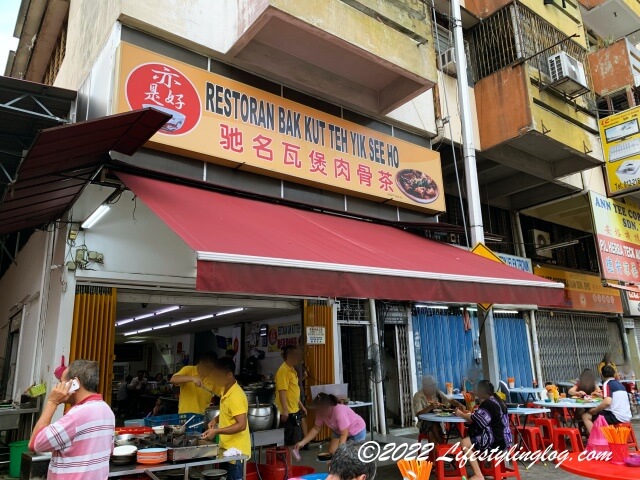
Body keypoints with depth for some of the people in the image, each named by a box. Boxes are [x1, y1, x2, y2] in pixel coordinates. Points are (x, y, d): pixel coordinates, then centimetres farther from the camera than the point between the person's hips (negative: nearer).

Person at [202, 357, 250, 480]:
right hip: (226, 448, 9)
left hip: (236, 451, -9)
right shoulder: (226, 390, 6)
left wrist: (217, 431, -27)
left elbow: (241, 425, -26)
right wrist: (216, 419, 5)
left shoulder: (236, 396, -24)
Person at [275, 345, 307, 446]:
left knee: (297, 440, 16)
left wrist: (301, 406, 23)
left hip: (294, 411, 10)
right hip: (288, 413, -10)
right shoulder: (283, 370, -17)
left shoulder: (291, 369, 14)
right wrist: (285, 410, -27)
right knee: (292, 442, -3)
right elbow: (282, 391, -23)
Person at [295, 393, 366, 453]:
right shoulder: (321, 413, -18)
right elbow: (316, 429, -6)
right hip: (340, 432, 7)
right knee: (332, 452, -6)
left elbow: (344, 435, -37)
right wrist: (302, 442, -14)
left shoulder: (339, 412, -39)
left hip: (357, 431, -7)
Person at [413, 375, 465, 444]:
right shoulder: (418, 396, -7)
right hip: (425, 423, -2)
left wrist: (459, 404, -24)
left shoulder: (438, 393, 6)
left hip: (439, 421, 2)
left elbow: (450, 400, -1)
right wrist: (431, 406, -31)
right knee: (434, 425, -32)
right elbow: (418, 414, -16)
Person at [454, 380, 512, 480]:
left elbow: (474, 419, -15)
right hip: (502, 437, 11)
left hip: (496, 440, -11)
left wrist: (461, 414, -2)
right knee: (470, 438, 26)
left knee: (464, 443, -13)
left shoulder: (488, 404, -17)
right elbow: (480, 417, 15)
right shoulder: (495, 400, 13)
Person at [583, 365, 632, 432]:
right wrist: (602, 396, 42)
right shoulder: (620, 384, 16)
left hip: (616, 417, -9)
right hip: (626, 417, 9)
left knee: (586, 416, -6)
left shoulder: (607, 384, -8)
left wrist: (595, 410, -12)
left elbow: (607, 402, -23)